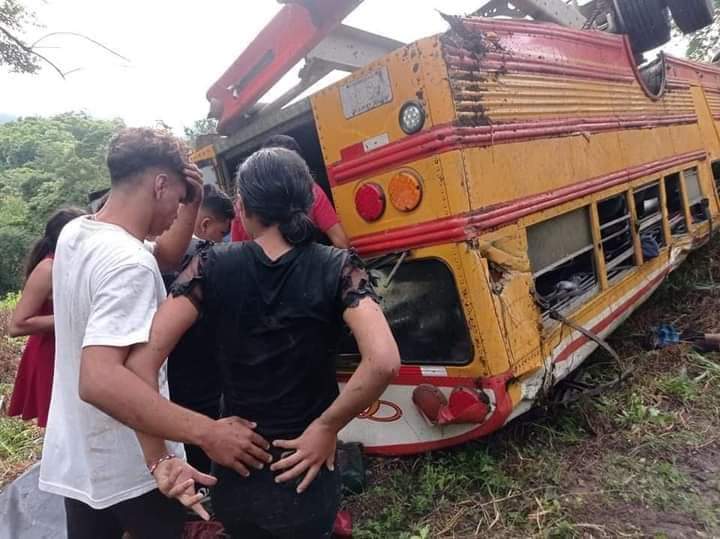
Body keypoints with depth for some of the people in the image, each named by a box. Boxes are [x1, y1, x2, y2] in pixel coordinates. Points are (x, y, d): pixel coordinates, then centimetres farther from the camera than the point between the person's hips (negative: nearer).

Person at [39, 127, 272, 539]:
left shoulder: (75, 233, 1)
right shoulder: (127, 262, -28)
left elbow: (165, 257, 14)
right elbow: (99, 380, -39)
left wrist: (193, 205, -2)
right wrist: (207, 432, -38)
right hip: (130, 471, -8)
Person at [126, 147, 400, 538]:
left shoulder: (212, 267, -9)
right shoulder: (336, 268, -13)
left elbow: (141, 358, -18)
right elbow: (383, 361, -27)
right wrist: (327, 427, -14)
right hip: (305, 479, -2)